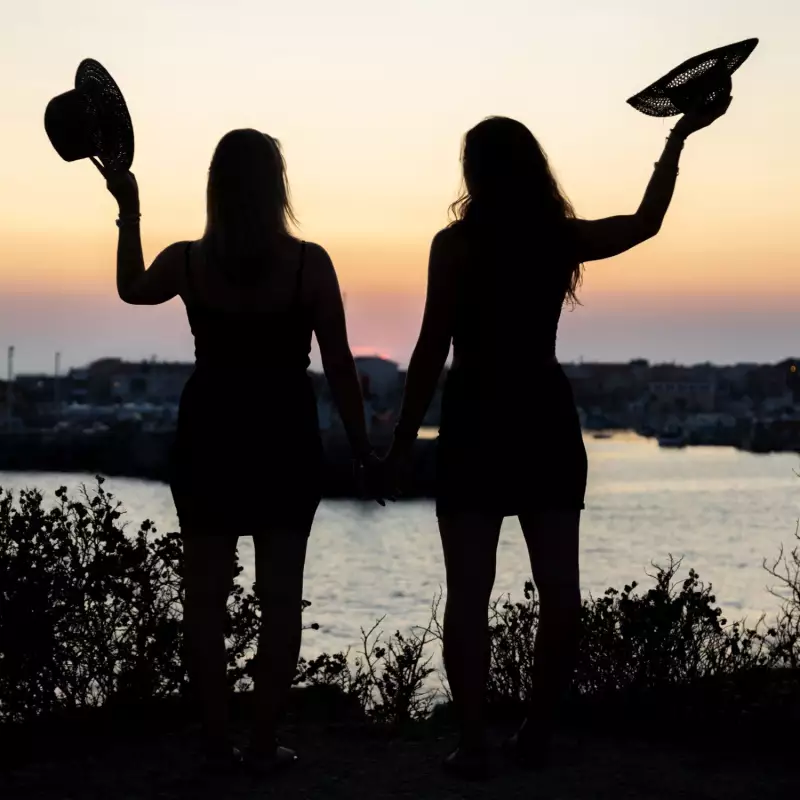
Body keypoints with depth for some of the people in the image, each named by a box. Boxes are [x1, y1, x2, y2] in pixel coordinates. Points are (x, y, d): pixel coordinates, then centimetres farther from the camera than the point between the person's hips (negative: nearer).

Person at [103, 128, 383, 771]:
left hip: (208, 436, 2)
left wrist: (129, 212, 30)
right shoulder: (308, 262, -9)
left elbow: (132, 288, 20)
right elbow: (339, 366, -6)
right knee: (280, 591, 6)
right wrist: (363, 449, 3)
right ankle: (266, 741, 7)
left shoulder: (187, 260, -3)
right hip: (286, 440, -2)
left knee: (206, 590, 9)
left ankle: (217, 740, 12)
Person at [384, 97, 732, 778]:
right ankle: (537, 734, 15)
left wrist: (403, 440, -4)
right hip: (548, 419, 4)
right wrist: (679, 137, 24)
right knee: (559, 587, 9)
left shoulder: (456, 245, -8)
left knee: (470, 590, 0)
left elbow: (432, 352, -10)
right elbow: (646, 223, 16)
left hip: (477, 422, -3)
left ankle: (474, 744, -1)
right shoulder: (565, 240, 2)